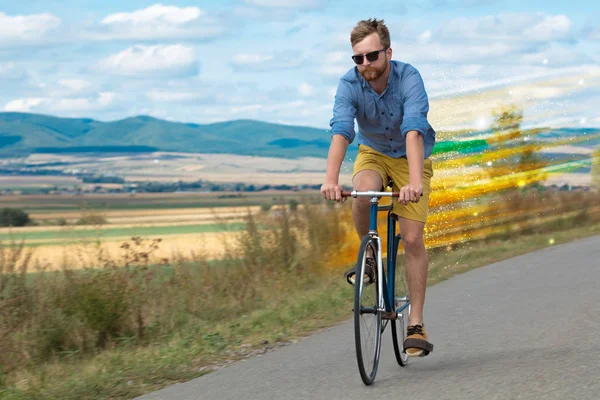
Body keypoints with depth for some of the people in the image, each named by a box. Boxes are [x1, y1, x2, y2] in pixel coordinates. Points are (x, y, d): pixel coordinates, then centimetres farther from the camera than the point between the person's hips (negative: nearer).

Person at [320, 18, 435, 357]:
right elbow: (341, 131, -35)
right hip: (373, 153, 2)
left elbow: (414, 131, -41)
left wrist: (415, 181, -55)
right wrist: (331, 180, -51)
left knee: (412, 238, -11)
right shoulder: (350, 84, -21)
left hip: (410, 157, -1)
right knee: (363, 191, -34)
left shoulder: (408, 78, -28)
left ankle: (417, 325, -3)